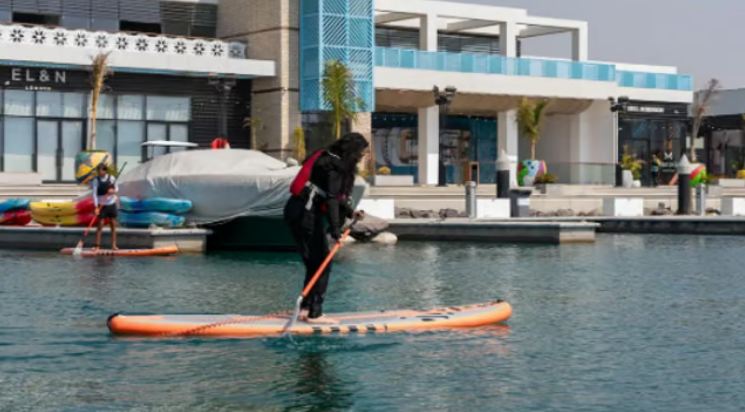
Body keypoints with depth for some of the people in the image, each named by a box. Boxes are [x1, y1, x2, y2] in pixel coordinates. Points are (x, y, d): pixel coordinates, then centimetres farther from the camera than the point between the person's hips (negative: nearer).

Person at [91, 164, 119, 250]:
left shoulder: (112, 178, -4)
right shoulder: (96, 180, -10)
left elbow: (117, 188, 8)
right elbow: (94, 194, -14)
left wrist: (113, 190, -17)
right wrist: (96, 207, -21)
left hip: (112, 204, 3)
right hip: (102, 205, -3)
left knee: (113, 225, 5)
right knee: (100, 225, -6)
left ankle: (114, 245, 11)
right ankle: (97, 246, -5)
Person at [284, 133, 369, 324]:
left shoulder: (332, 161, 15)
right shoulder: (333, 165, -15)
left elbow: (335, 195, 24)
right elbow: (331, 199, -22)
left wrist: (351, 212, 14)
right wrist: (335, 230, -25)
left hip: (299, 214, 10)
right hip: (306, 215, -10)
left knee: (314, 264, 15)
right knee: (321, 264, -5)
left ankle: (306, 309, 19)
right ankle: (314, 314, -3)